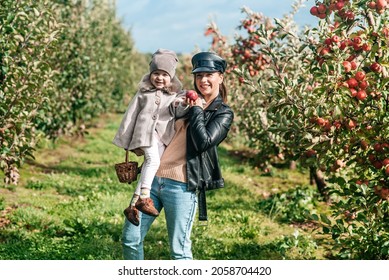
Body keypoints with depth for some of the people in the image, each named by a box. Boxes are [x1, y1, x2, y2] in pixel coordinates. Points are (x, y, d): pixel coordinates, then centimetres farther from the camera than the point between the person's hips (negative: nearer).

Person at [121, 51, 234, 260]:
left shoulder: (223, 113, 2)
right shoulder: (185, 101, 18)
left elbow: (203, 142, -15)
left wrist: (196, 110, -5)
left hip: (181, 186, -6)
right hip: (153, 178, 6)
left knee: (179, 250, 0)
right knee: (130, 239, 6)